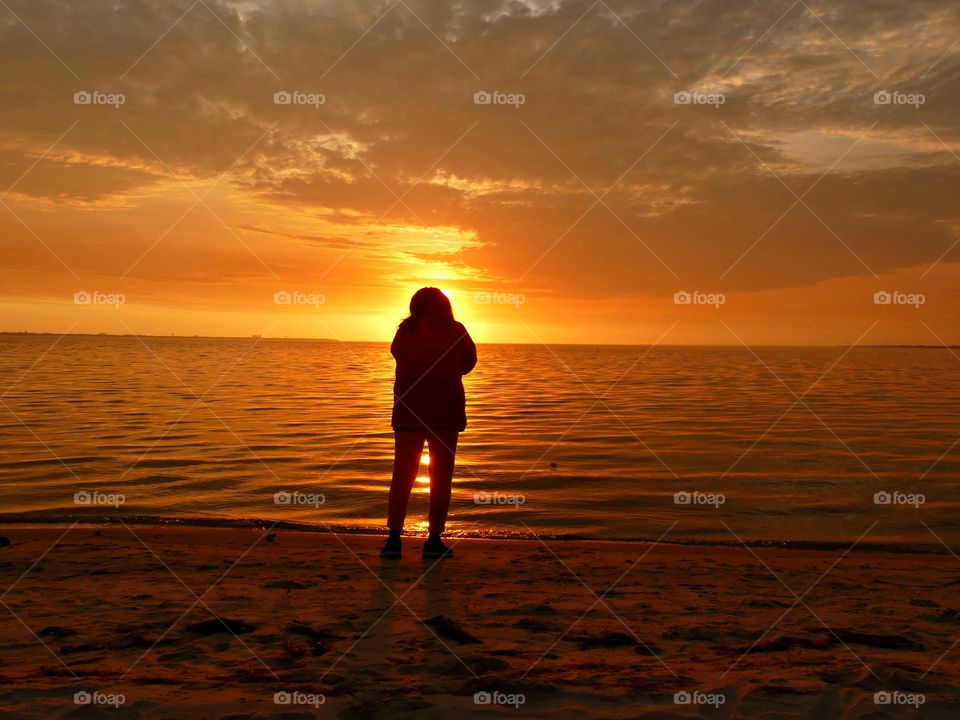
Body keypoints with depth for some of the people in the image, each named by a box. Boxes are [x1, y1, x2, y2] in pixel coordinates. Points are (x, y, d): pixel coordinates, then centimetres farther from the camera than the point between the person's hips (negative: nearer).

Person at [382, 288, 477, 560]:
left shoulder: (406, 330, -1)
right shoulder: (456, 331, -1)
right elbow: (469, 362, 12)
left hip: (409, 410, 1)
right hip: (446, 411, 0)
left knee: (402, 474, 5)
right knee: (441, 476, 5)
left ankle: (394, 537, -4)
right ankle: (434, 539, 0)